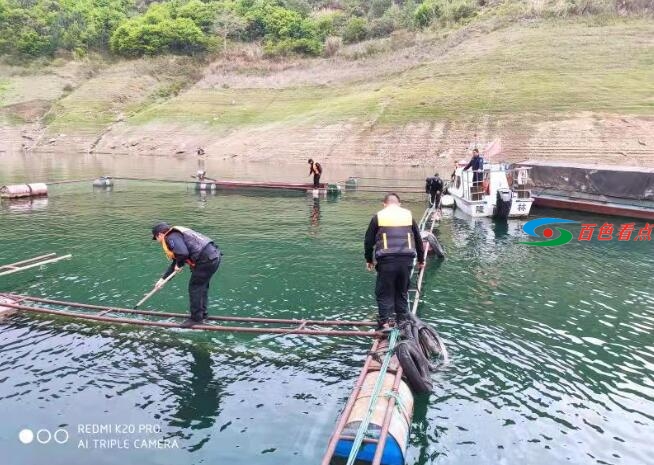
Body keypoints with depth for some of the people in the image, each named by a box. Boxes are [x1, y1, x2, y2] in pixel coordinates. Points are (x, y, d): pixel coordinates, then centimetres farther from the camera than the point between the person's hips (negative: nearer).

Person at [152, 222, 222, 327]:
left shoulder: (171, 237, -6)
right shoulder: (177, 235, 27)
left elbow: (183, 253, -24)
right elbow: (175, 262, 33)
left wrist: (179, 265, -2)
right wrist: (163, 279, 36)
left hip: (206, 260, -10)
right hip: (214, 256, 10)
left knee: (194, 287, 2)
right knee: (202, 286, 22)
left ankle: (196, 318, 12)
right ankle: (202, 314, 34)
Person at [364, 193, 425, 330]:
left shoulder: (378, 216, 7)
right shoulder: (408, 215, 14)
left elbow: (369, 240, 8)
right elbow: (418, 239, 20)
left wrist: (369, 260, 19)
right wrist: (421, 259, 30)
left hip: (386, 260, -3)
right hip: (406, 259, 3)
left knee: (384, 293, 7)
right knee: (402, 292, 16)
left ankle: (386, 321, 2)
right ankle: (403, 321, 22)